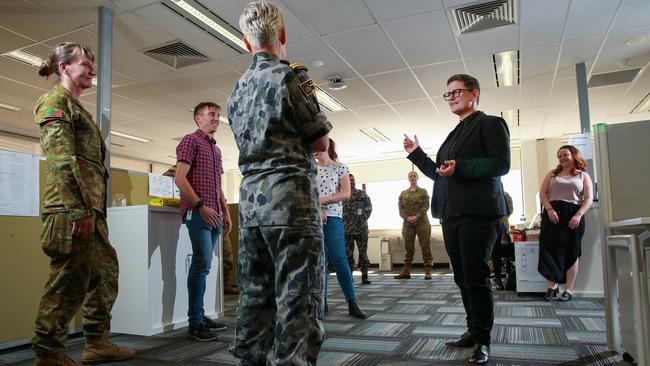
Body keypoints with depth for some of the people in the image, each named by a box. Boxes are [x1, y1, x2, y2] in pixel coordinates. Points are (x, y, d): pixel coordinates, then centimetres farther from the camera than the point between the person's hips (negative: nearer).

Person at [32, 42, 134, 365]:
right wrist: (80, 211, -21)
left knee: (105, 271, 12)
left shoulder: (77, 108, 25)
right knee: (70, 279, -5)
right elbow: (63, 160, -16)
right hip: (72, 208, -10)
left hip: (90, 208, 10)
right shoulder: (55, 101, -4)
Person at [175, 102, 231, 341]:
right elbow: (180, 178, -11)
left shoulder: (216, 149, 23)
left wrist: (226, 212, 18)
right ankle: (195, 322, -4)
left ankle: (199, 316, 16)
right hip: (197, 212, -8)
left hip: (213, 215, 8)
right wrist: (200, 206, -17)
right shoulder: (191, 140, 0)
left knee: (202, 265, 10)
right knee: (203, 263, -12)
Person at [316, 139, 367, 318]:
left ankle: (352, 303, -6)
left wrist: (323, 199, -11)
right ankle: (322, 301, 12)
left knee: (339, 259, -11)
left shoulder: (339, 167, 6)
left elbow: (346, 193, -2)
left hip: (333, 216, -3)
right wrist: (316, 208, -10)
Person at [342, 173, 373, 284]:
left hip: (361, 228, -1)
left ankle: (364, 276, 8)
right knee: (348, 254, 5)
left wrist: (364, 219, 2)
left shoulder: (362, 194, 5)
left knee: (363, 253, 2)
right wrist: (344, 221, 0)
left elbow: (369, 207, 7)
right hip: (347, 229, 1)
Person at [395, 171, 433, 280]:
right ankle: (406, 271, 7)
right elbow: (400, 208, 5)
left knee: (425, 246, -4)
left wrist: (417, 216, -17)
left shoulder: (423, 191, 6)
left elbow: (426, 206, -4)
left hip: (422, 222, -2)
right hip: (407, 223, 2)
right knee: (408, 247, 4)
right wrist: (406, 217, -13)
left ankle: (428, 271, -1)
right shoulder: (403, 193, 12)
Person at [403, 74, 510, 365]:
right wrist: (416, 154, 19)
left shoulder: (490, 124, 1)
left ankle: (482, 341, 6)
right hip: (451, 215, 8)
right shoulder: (455, 134, 24)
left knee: (476, 278, -5)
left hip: (477, 214, -8)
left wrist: (460, 167, -22)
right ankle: (474, 331, 24)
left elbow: (501, 164, -13)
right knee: (462, 278, 12)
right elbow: (440, 174, 24)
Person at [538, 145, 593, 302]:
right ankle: (552, 285, 8)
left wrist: (578, 215, -13)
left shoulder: (583, 176, 12)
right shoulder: (552, 174, 16)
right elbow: (542, 193, 6)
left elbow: (589, 199, 2)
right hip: (552, 213, 1)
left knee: (571, 251, 0)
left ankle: (569, 289, 7)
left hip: (573, 215, -1)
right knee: (549, 248, -5)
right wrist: (549, 209, -11)